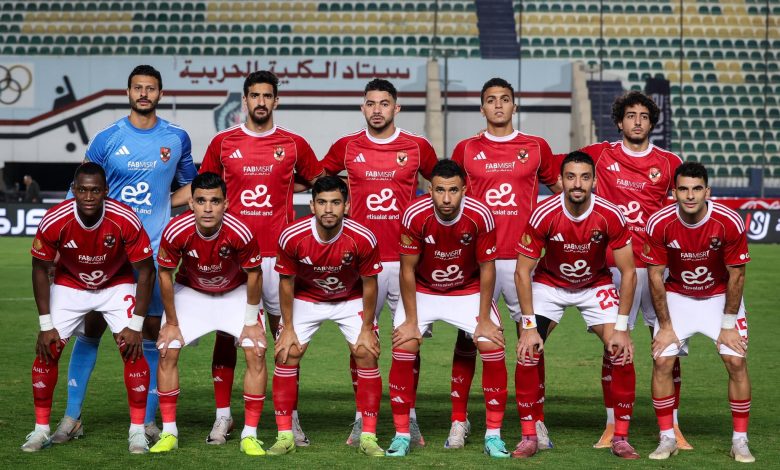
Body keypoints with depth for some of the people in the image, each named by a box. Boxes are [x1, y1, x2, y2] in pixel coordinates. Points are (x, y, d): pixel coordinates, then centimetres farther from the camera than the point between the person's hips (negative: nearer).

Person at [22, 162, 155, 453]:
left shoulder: (125, 220, -31)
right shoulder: (54, 221, -28)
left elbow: (146, 270, -19)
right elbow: (40, 270, -13)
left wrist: (135, 325, -20)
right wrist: (46, 325, -14)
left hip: (117, 285, -1)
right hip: (69, 285, 1)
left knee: (132, 350, -14)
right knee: (47, 350, -9)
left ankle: (137, 430, -2)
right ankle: (41, 429, 4)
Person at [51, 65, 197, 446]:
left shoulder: (176, 139, 6)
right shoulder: (107, 139, 2)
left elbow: (190, 186, 19)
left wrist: (161, 206, 4)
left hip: (155, 250, 1)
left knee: (152, 329, 1)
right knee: (92, 326, -1)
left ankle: (148, 421, 7)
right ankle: (72, 417, 5)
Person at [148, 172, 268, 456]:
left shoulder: (240, 233, -34)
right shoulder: (175, 232, -31)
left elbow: (254, 275, -16)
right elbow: (165, 275, -14)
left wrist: (251, 322, -10)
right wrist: (171, 323, -8)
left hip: (236, 293, -1)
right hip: (190, 292, 1)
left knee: (256, 352, -14)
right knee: (167, 352, -11)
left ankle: (250, 435, -4)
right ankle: (169, 433, 2)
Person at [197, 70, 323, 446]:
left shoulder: (294, 145, 6)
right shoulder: (223, 143, 7)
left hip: (278, 253, 0)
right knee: (226, 333, 1)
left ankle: (290, 417, 8)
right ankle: (223, 415, 9)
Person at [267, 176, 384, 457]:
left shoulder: (363, 239, -29)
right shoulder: (292, 237, -27)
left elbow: (369, 284, -13)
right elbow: (286, 282, -11)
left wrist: (367, 328, -9)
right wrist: (288, 327, -9)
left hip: (351, 300, 0)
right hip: (306, 299, 0)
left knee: (367, 354, -13)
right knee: (286, 355, -11)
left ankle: (368, 437, -3)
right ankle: (285, 436, -1)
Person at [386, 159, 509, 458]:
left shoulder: (480, 215, -24)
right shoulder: (415, 215, -25)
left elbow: (487, 268, -13)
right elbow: (407, 269, -15)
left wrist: (484, 319, -12)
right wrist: (411, 320, -15)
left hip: (469, 291, 0)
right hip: (422, 291, 0)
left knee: (493, 349, -14)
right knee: (403, 351, -16)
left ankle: (493, 436, -1)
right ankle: (401, 435, -3)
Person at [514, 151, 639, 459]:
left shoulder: (610, 216, -25)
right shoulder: (543, 215, -27)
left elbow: (628, 273, -16)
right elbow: (522, 272, -18)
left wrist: (620, 327, -19)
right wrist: (529, 326, -21)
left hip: (596, 286, 1)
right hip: (549, 284, 0)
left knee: (622, 353, -14)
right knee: (528, 352, -16)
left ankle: (620, 438, 0)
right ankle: (529, 437, -3)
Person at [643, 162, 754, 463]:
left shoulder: (730, 222, -25)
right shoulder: (659, 224, -22)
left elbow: (736, 275, -14)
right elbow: (655, 276, -12)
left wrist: (728, 324, -11)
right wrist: (665, 325, -10)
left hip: (720, 297, -1)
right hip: (677, 297, 1)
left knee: (736, 360, -12)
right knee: (662, 361, -11)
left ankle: (740, 441, 1)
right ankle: (667, 439, 3)